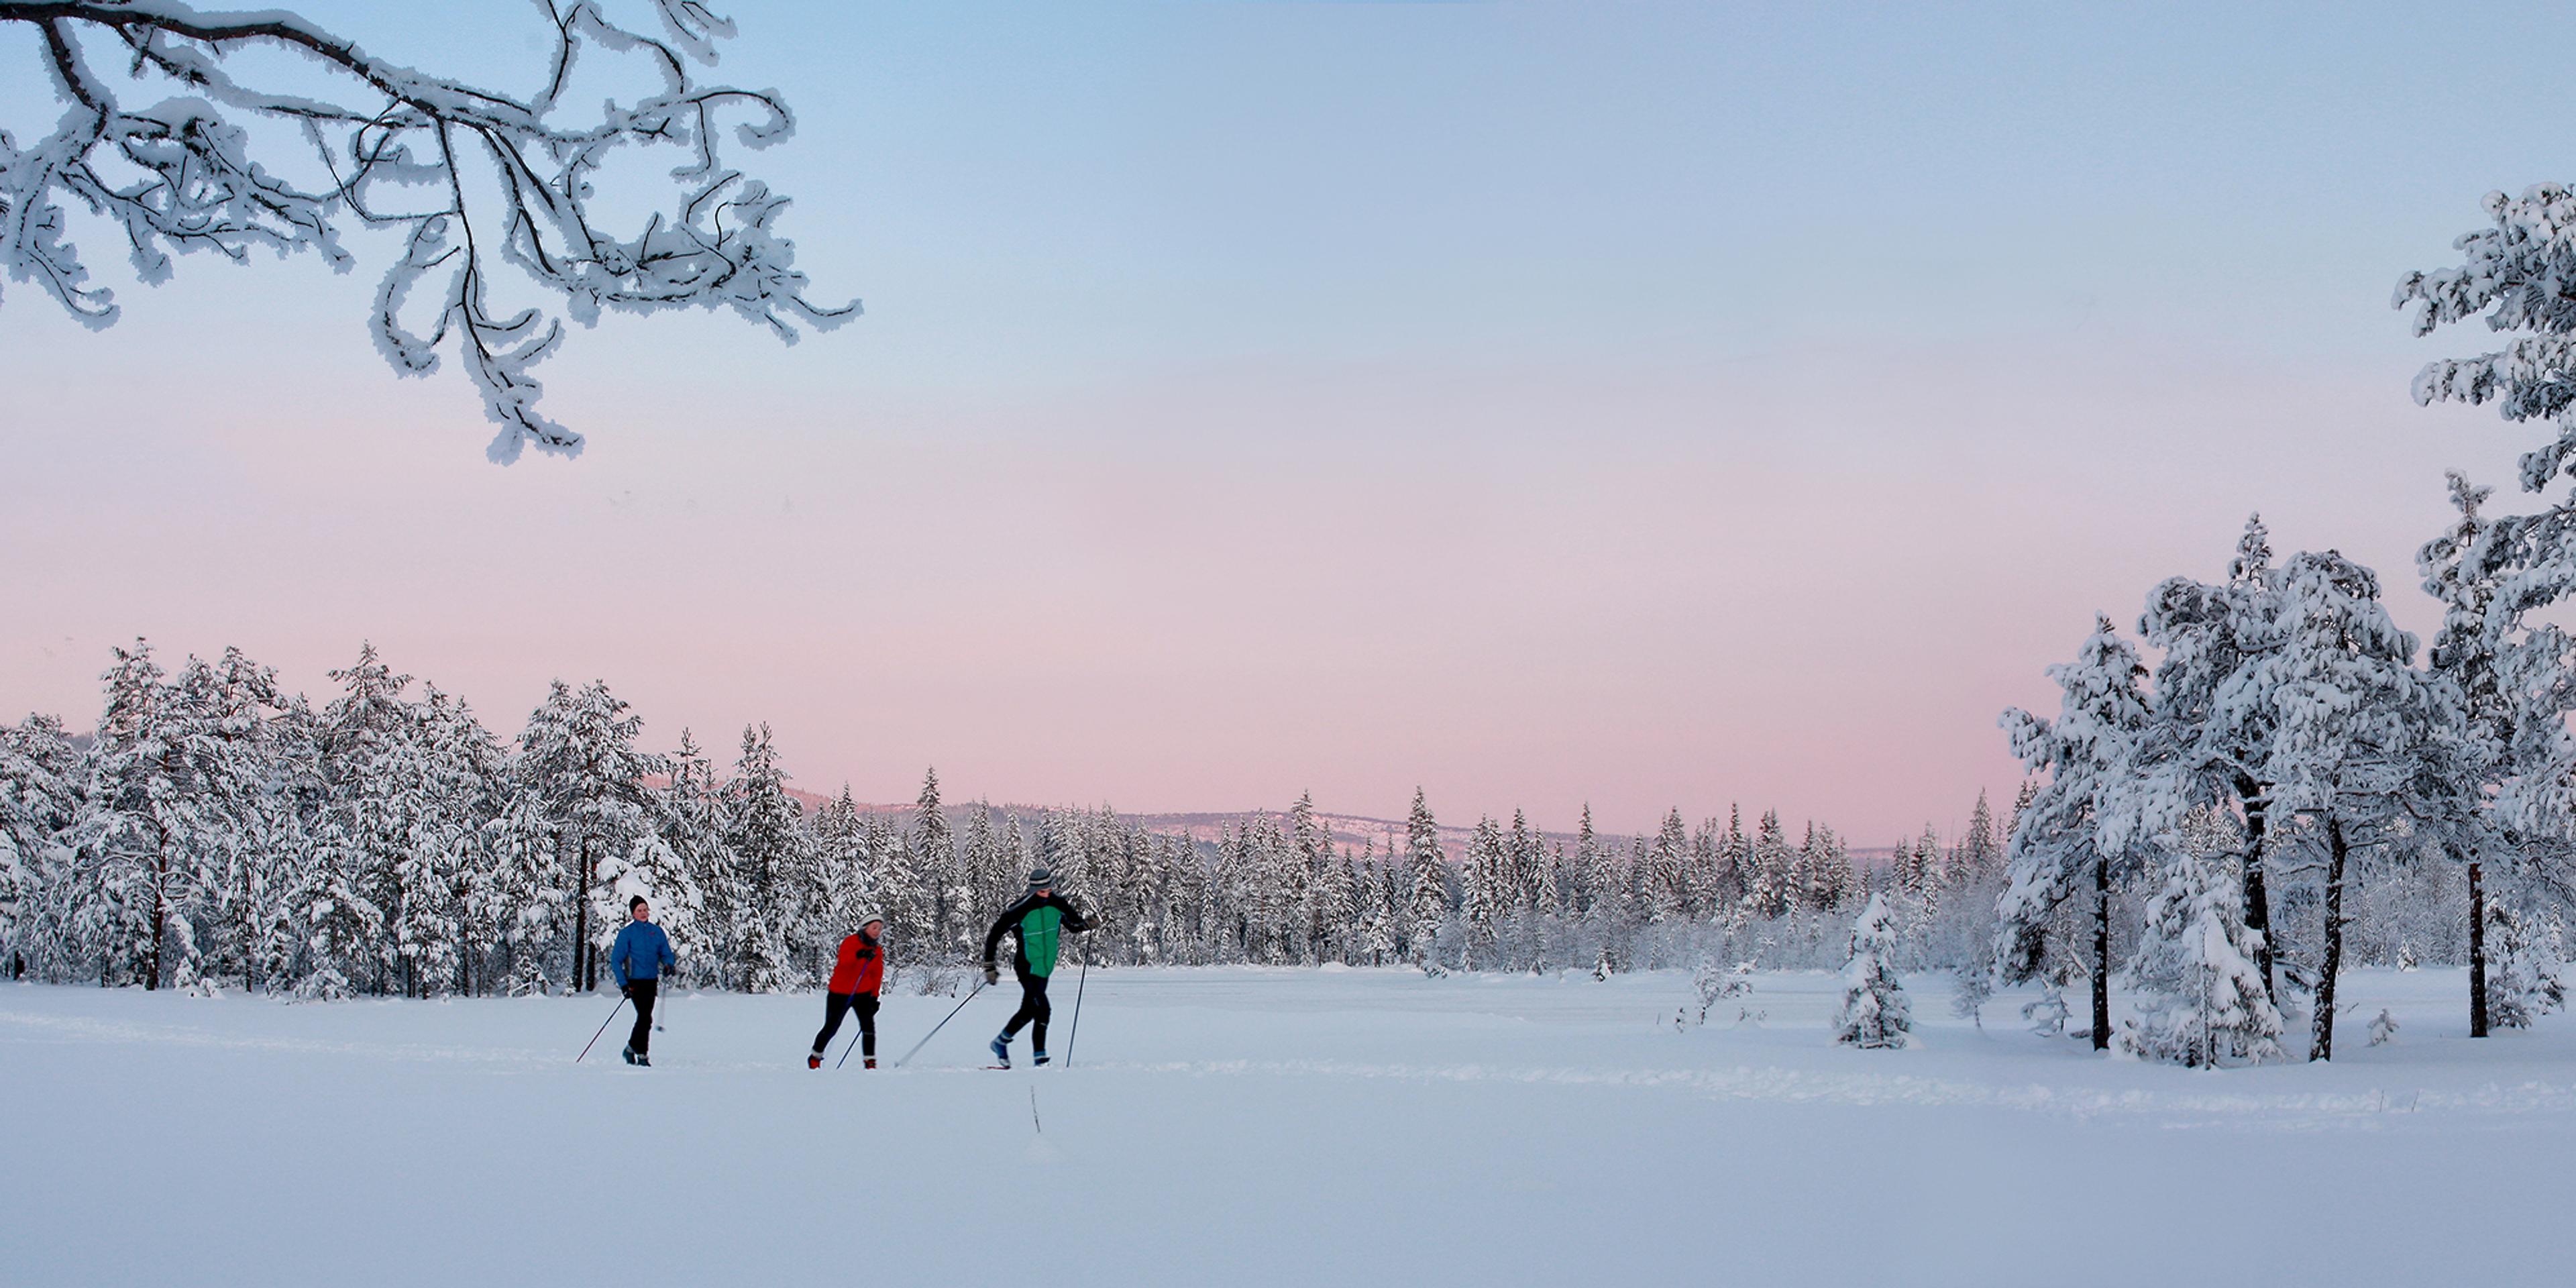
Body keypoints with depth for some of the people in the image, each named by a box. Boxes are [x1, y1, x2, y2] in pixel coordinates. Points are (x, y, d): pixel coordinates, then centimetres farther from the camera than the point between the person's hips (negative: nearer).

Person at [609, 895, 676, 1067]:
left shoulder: (656, 931, 8)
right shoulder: (627, 933, -3)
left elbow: (666, 953, 15)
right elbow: (616, 960, -5)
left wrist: (669, 964, -9)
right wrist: (623, 984, -13)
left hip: (652, 981, 5)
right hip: (635, 981, -5)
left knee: (644, 1018, 11)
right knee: (645, 1018, -12)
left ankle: (632, 1049, 29)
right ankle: (642, 1054, -1)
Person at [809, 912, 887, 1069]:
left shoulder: (877, 950, 4)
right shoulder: (851, 942, -11)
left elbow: (877, 975, 9)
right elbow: (844, 960, -29)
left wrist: (874, 996, 2)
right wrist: (858, 955, -46)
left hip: (862, 993, 4)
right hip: (840, 992, -4)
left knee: (868, 1025, -13)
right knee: (831, 1028, 5)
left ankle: (870, 1062, -8)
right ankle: (815, 1058, 26)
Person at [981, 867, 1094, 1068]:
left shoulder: (1057, 904, -3)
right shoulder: (1019, 910, -19)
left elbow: (1074, 925, 11)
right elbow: (993, 936, -12)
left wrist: (1087, 924, -13)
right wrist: (989, 967, -13)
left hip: (1044, 967, 6)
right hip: (1027, 966, -6)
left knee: (1029, 1010, 13)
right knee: (1042, 1009, -15)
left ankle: (1001, 1042, 28)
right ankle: (1040, 1057, -2)